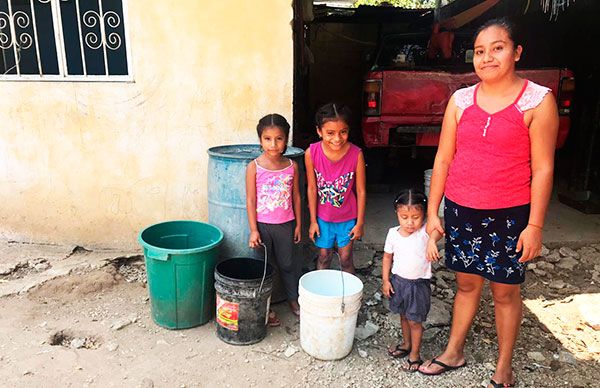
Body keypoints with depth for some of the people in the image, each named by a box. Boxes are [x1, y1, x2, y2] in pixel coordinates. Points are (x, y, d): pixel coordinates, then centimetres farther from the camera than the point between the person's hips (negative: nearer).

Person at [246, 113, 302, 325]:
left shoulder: (292, 166, -3)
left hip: (285, 224, 2)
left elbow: (296, 196, 4)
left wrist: (298, 224, 6)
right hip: (262, 225, -2)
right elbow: (250, 200, -9)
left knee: (288, 263, 15)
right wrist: (253, 230, -10)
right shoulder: (254, 167, -11)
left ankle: (294, 300, 35)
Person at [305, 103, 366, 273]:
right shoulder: (312, 153, -19)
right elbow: (312, 188, -8)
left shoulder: (356, 154, -21)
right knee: (324, 257, 17)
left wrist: (360, 223, -5)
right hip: (323, 217, 1)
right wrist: (313, 221, -3)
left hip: (347, 218, -1)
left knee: (346, 259, 11)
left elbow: (361, 191, -11)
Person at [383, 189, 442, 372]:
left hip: (418, 284, -4)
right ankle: (406, 344, 46)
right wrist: (385, 280, 3)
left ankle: (415, 354, 29)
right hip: (398, 281, 4)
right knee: (404, 316, 23)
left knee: (415, 321, 8)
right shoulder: (393, 233, -8)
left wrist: (432, 241, -64)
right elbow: (388, 256, 4)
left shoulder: (425, 231, -20)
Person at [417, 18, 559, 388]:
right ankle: (454, 353, 35)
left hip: (508, 215, -3)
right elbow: (443, 159, 4)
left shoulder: (538, 100, -7)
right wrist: (432, 212, 3)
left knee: (505, 290, 10)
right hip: (460, 210, 3)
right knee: (466, 283, 16)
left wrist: (535, 225, -10)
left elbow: (543, 168, -7)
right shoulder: (460, 100, 2)